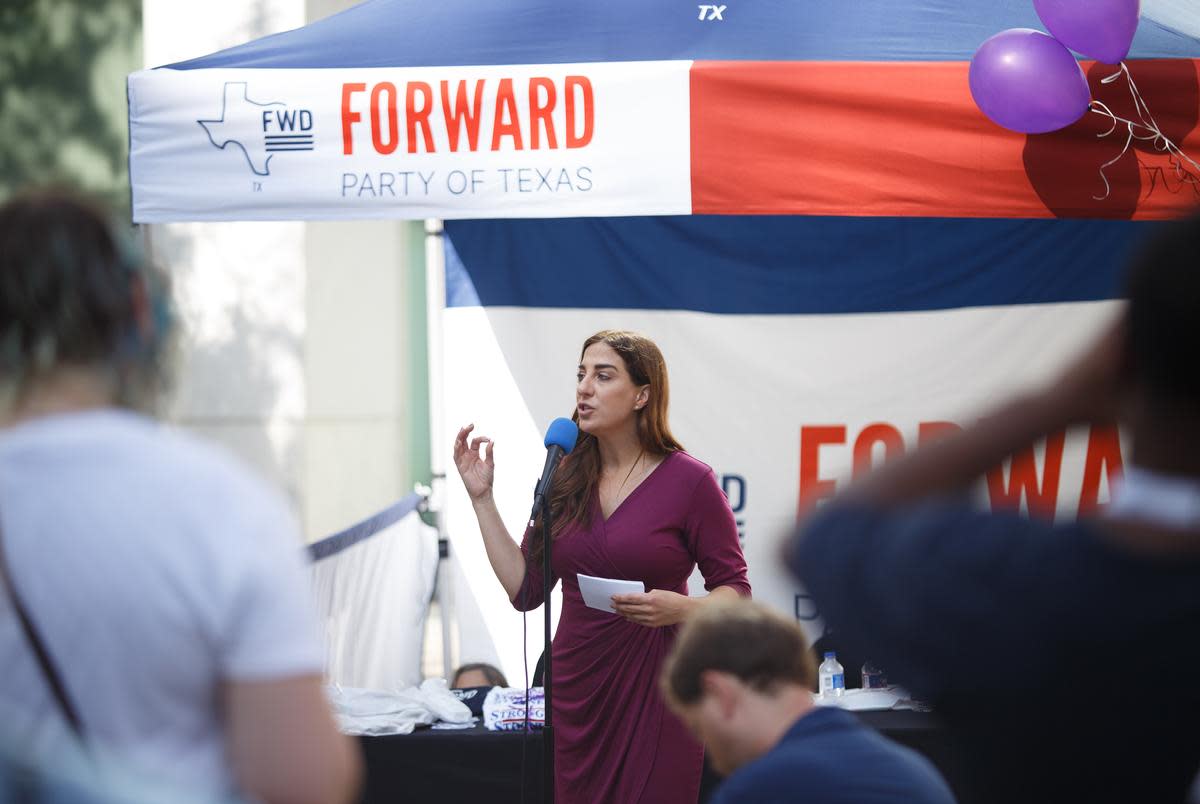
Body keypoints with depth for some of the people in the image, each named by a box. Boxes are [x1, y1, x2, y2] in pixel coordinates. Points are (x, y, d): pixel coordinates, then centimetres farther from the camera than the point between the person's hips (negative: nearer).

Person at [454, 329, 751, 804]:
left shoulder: (689, 481, -6)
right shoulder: (566, 479, 7)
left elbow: (734, 594, -3)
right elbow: (524, 590, 6)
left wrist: (679, 608, -23)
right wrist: (481, 497, 6)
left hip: (654, 693, -5)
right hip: (576, 689, 5)